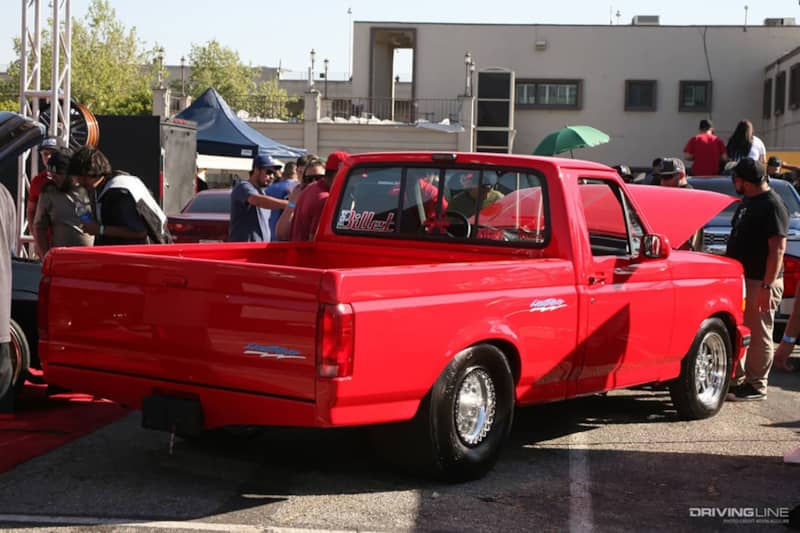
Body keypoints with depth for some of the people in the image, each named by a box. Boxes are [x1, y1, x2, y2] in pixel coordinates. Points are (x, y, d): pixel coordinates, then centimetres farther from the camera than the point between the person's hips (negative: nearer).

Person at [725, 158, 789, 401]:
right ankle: (736, 379, 24)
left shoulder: (772, 205, -15)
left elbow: (778, 249, -19)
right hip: (740, 278, 10)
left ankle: (756, 386, 5)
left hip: (760, 282, -9)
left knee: (758, 335, -2)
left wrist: (767, 286, -23)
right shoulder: (747, 202, 15)